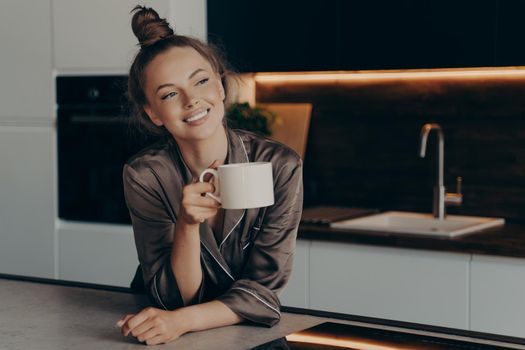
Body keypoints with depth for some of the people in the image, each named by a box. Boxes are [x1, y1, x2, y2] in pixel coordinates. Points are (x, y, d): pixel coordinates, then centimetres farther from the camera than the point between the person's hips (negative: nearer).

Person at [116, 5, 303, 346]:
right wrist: (187, 225, -29)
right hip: (165, 333, 0)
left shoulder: (280, 166, -15)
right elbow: (175, 298, -12)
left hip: (250, 333, 0)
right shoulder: (144, 175, -13)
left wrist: (182, 321, -27)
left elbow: (263, 289, -12)